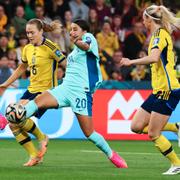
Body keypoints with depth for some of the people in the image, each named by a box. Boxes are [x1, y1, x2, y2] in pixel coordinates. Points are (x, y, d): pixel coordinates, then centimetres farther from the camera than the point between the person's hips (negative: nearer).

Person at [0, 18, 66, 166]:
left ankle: (42, 137, 4)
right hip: (32, 90, 8)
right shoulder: (27, 49, 10)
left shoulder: (50, 47, -13)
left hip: (46, 91, -8)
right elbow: (22, 68, 26)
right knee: (13, 124, -2)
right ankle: (34, 156, 9)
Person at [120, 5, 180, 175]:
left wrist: (131, 62, -25)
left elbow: (154, 57, -32)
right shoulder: (161, 34, 16)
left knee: (153, 134, -6)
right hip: (158, 90, 10)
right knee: (136, 126, 6)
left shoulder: (160, 34, -14)